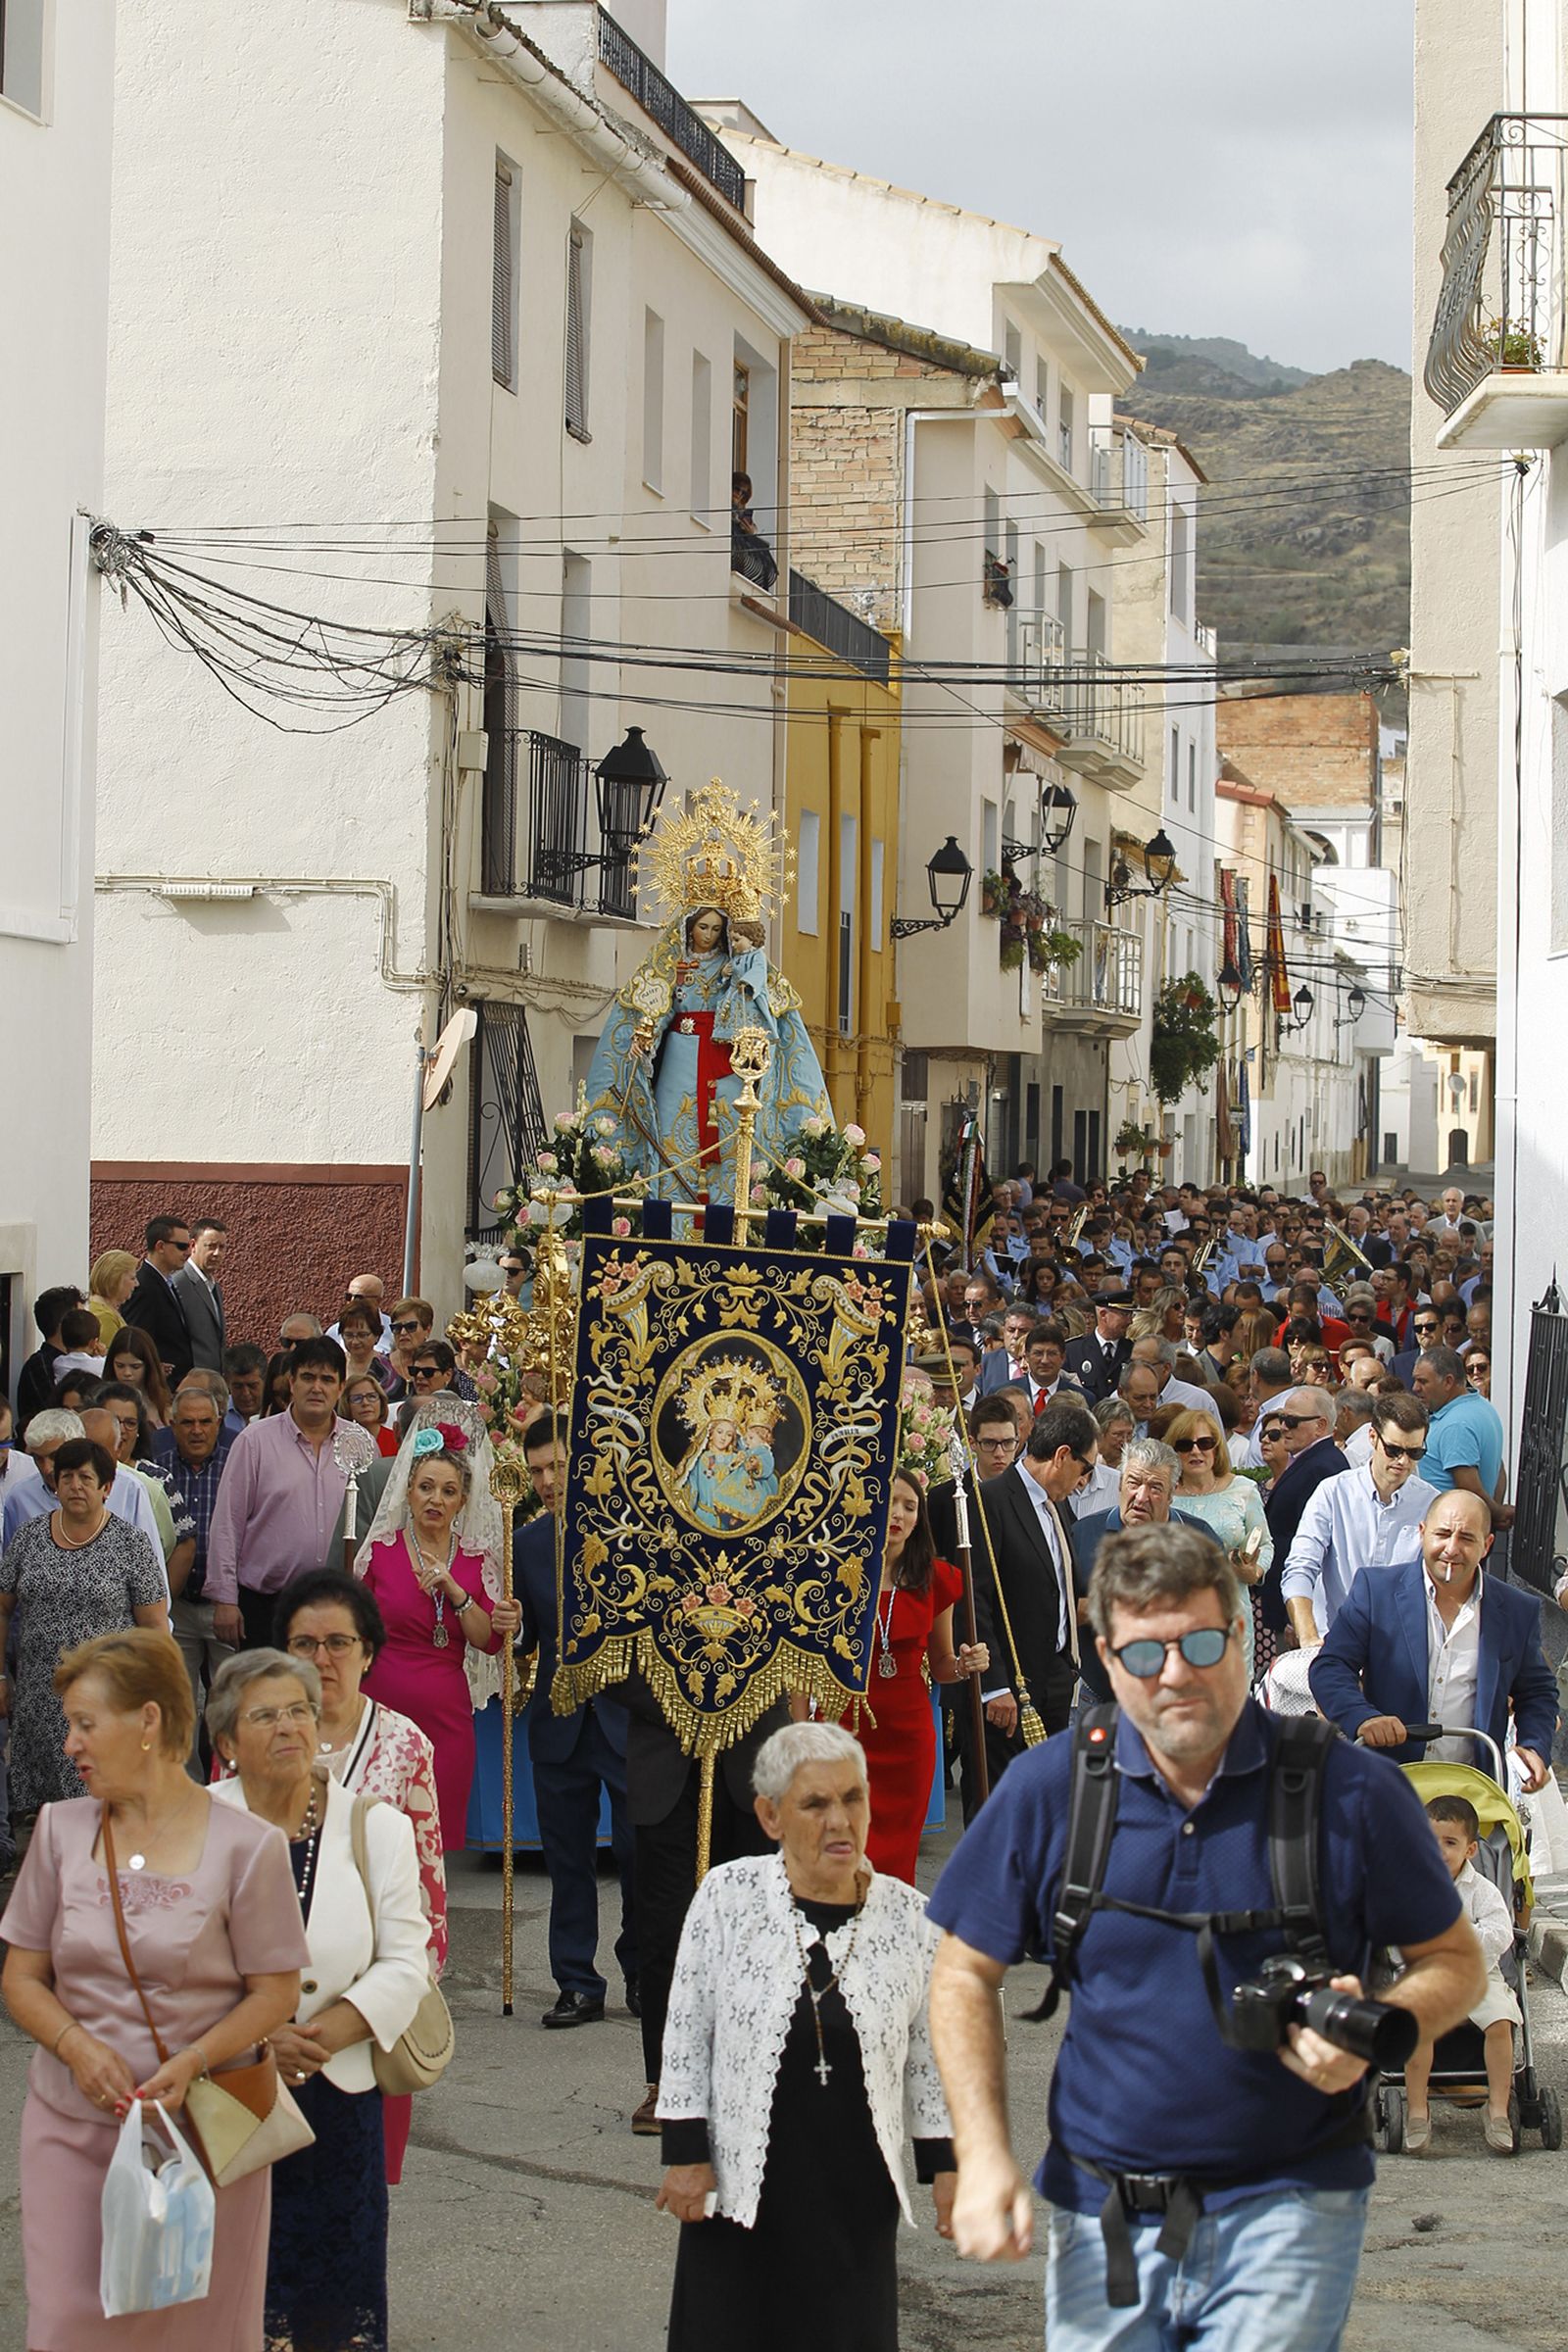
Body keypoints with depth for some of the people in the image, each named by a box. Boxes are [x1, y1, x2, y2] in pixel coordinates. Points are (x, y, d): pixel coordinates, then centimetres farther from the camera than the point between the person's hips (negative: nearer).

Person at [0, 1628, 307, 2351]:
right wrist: (78, 2047, -13)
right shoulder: (61, 1832, 4)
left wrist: (193, 2061, -19)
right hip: (72, 2126, 3)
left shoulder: (245, 1847, -6)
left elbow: (276, 1992, -3)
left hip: (203, 2128, -3)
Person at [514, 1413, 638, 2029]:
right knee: (567, 1856, 6)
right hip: (559, 1719, 3)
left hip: (628, 1710, -3)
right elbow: (527, 1638, 9)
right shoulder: (528, 1544, 8)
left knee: (639, 1850, 0)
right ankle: (577, 1984, 13)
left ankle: (643, 1972, 18)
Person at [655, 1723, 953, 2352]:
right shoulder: (729, 1896, -8)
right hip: (741, 2184, -1)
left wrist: (946, 2163, 6)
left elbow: (928, 2053, 7)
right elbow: (686, 2037, -2)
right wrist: (684, 2153, -4)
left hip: (857, 2194, 1)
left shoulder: (907, 1916, -3)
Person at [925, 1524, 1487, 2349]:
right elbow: (965, 1974, 7)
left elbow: (1455, 1962, 5)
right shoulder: (1047, 1790, -1)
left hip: (1288, 2208, -2)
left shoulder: (1349, 1791, -5)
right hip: (1104, 2217, 2)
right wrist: (983, 2156, -5)